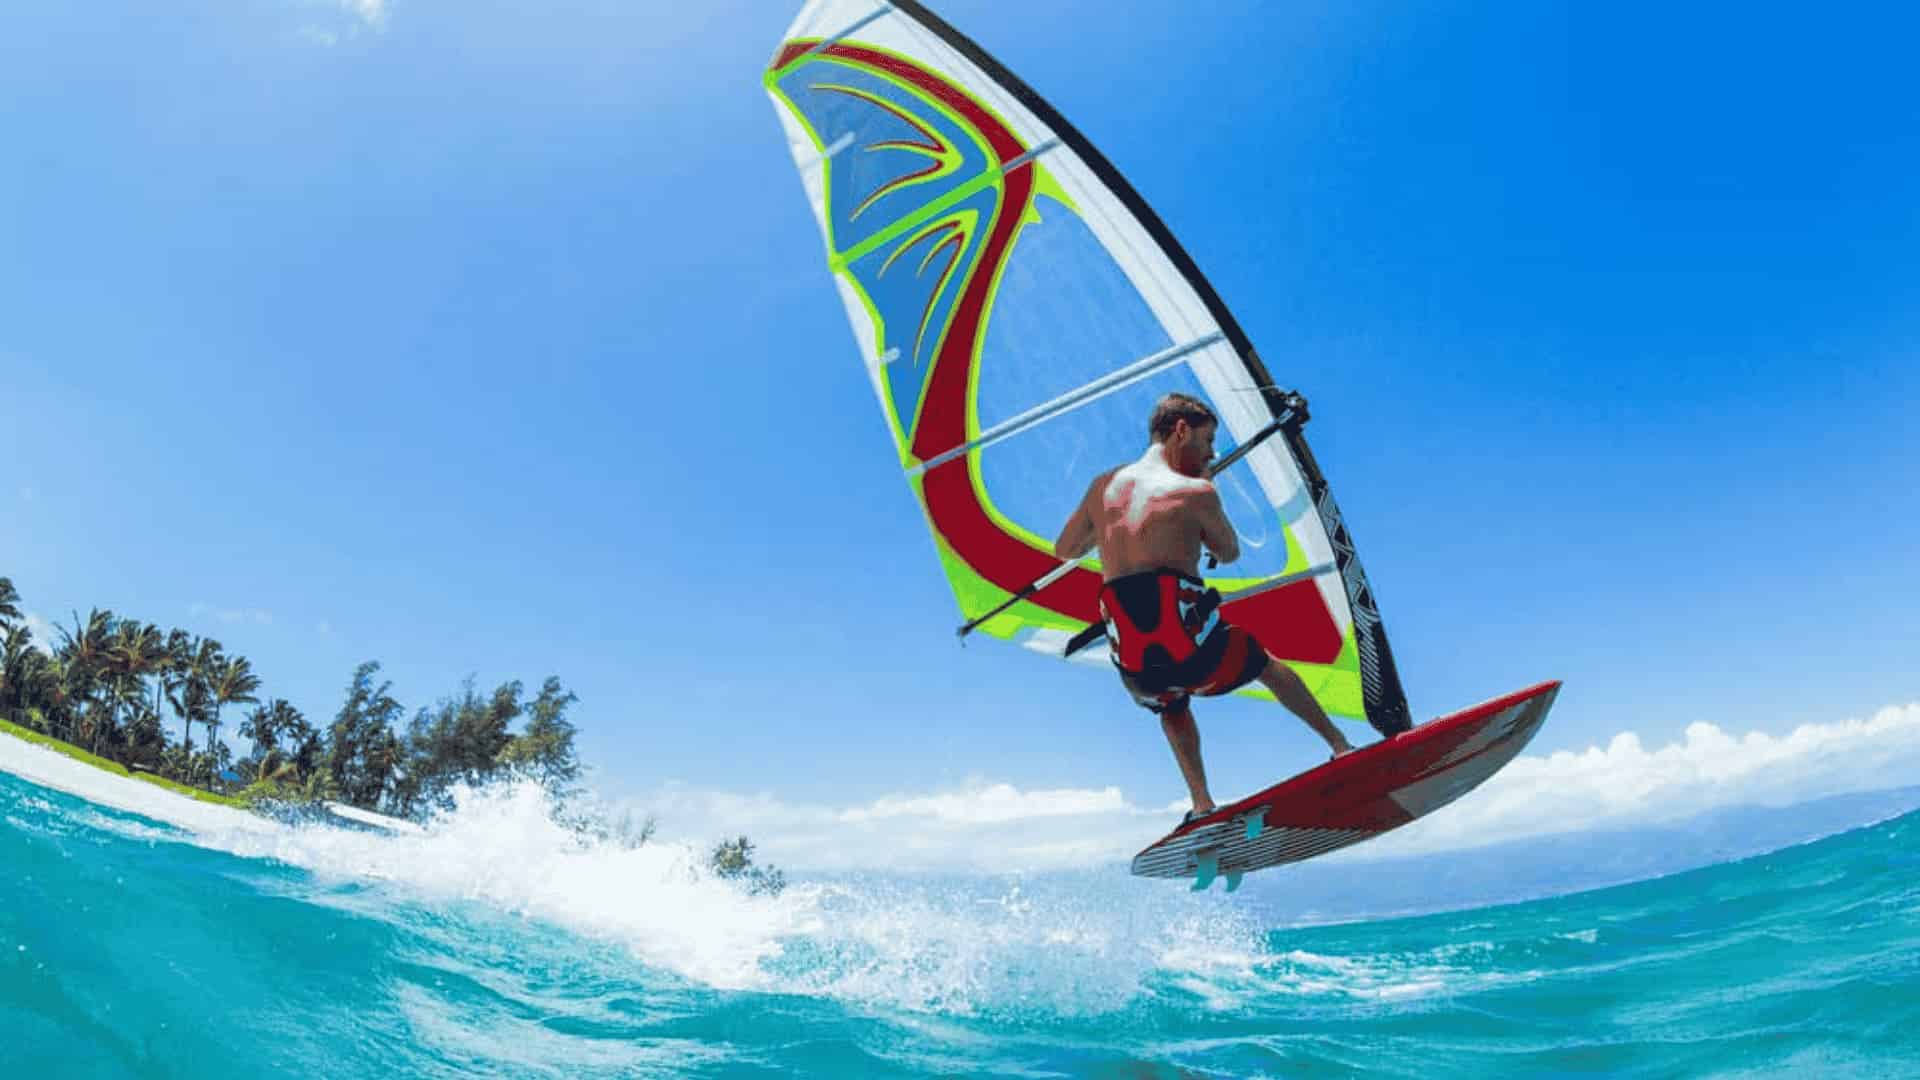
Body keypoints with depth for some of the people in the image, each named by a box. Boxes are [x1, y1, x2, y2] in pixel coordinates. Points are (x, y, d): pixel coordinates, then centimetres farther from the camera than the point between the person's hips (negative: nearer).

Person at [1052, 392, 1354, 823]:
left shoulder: (1103, 486, 11)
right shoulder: (1196, 491, -3)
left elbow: (1063, 550, 23)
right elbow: (1230, 553, 14)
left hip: (1135, 667, 4)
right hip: (1192, 649, -4)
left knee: (1172, 709, 38)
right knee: (1267, 665, 28)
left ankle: (1201, 804, 26)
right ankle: (1340, 745, 38)